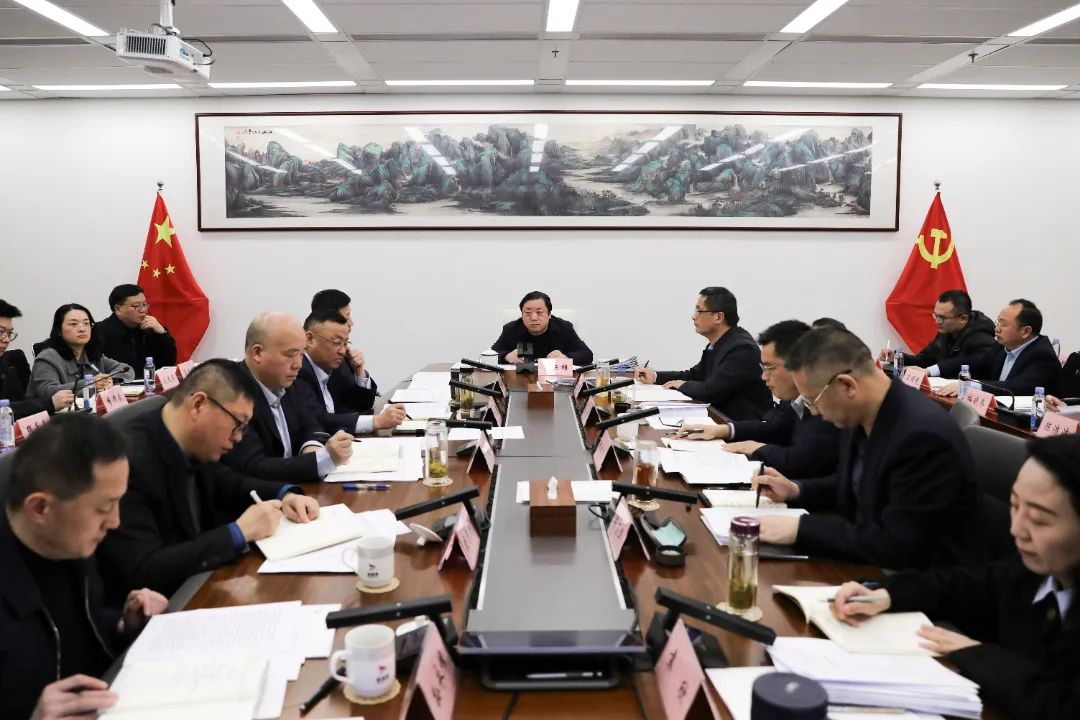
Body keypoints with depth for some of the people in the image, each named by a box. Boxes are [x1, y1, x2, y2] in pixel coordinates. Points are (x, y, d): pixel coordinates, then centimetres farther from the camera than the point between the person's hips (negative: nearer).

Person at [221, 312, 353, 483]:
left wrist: (313, 447, -7)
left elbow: (309, 426, 14)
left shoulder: (280, 383, 2)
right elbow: (254, 469, -23)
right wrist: (326, 458, -26)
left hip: (287, 489, 7)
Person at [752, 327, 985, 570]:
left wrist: (800, 529, -25)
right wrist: (796, 491, 3)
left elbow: (896, 546, -27)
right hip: (872, 563, 7)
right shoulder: (861, 416, -2)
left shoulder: (923, 435, -28)